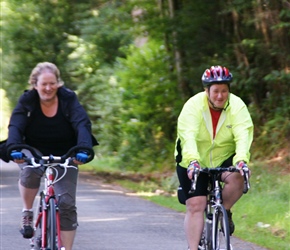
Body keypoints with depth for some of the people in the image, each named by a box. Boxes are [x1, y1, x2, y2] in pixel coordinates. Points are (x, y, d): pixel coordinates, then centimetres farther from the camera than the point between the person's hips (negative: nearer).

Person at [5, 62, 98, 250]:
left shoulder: (68, 99, -13)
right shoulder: (27, 101, -12)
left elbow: (82, 124, -27)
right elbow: (15, 127, -25)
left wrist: (84, 148, -48)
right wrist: (13, 148, -47)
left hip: (64, 156, 0)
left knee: (67, 203, -11)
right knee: (30, 171, -35)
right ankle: (27, 213, -10)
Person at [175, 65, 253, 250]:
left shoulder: (237, 106, -15)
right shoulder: (193, 106, -19)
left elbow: (243, 135, -29)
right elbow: (188, 136, -33)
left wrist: (241, 159, -47)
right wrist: (192, 161, -50)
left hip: (224, 159, 1)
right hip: (194, 163, -1)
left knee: (238, 179, -29)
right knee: (195, 205, -11)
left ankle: (224, 211, -1)